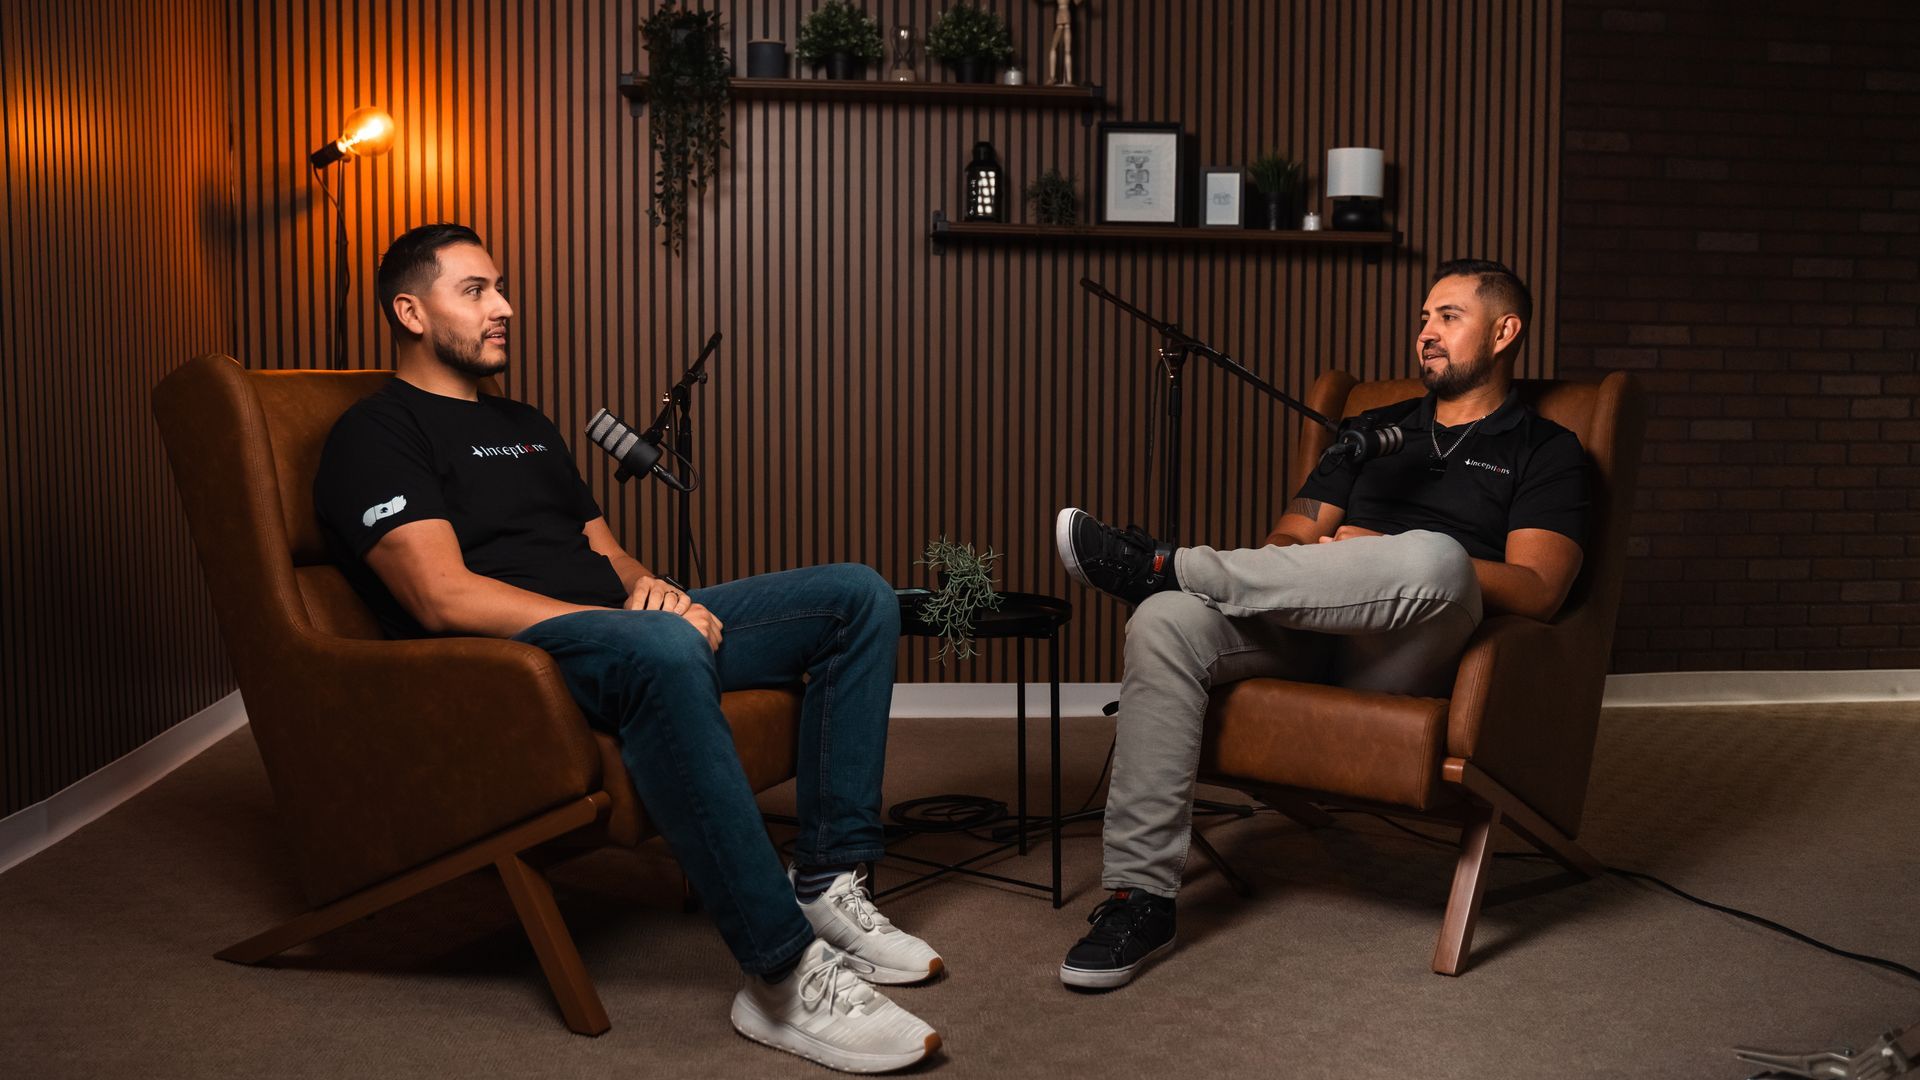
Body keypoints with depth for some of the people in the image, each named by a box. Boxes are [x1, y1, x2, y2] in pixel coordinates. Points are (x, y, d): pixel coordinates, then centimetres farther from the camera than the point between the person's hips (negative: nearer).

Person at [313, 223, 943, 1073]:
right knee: (659, 648, -43)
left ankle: (827, 884, -10)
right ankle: (783, 973, -39)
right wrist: (614, 617, -18)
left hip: (629, 631, 9)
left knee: (857, 596, -3)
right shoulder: (375, 436, 1)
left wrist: (649, 586, -2)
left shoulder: (526, 427, 29)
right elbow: (446, 597, -13)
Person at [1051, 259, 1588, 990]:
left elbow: (1537, 591, -4)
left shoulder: (1544, 450, 13)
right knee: (1165, 622, -26)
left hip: (1404, 656, -4)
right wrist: (1318, 566, -5)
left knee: (1433, 555, -39)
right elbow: (1291, 535, 21)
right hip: (1306, 633, 4)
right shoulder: (1377, 428, 29)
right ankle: (1139, 899, -27)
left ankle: (1165, 565, -24)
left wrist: (1386, 561, -14)